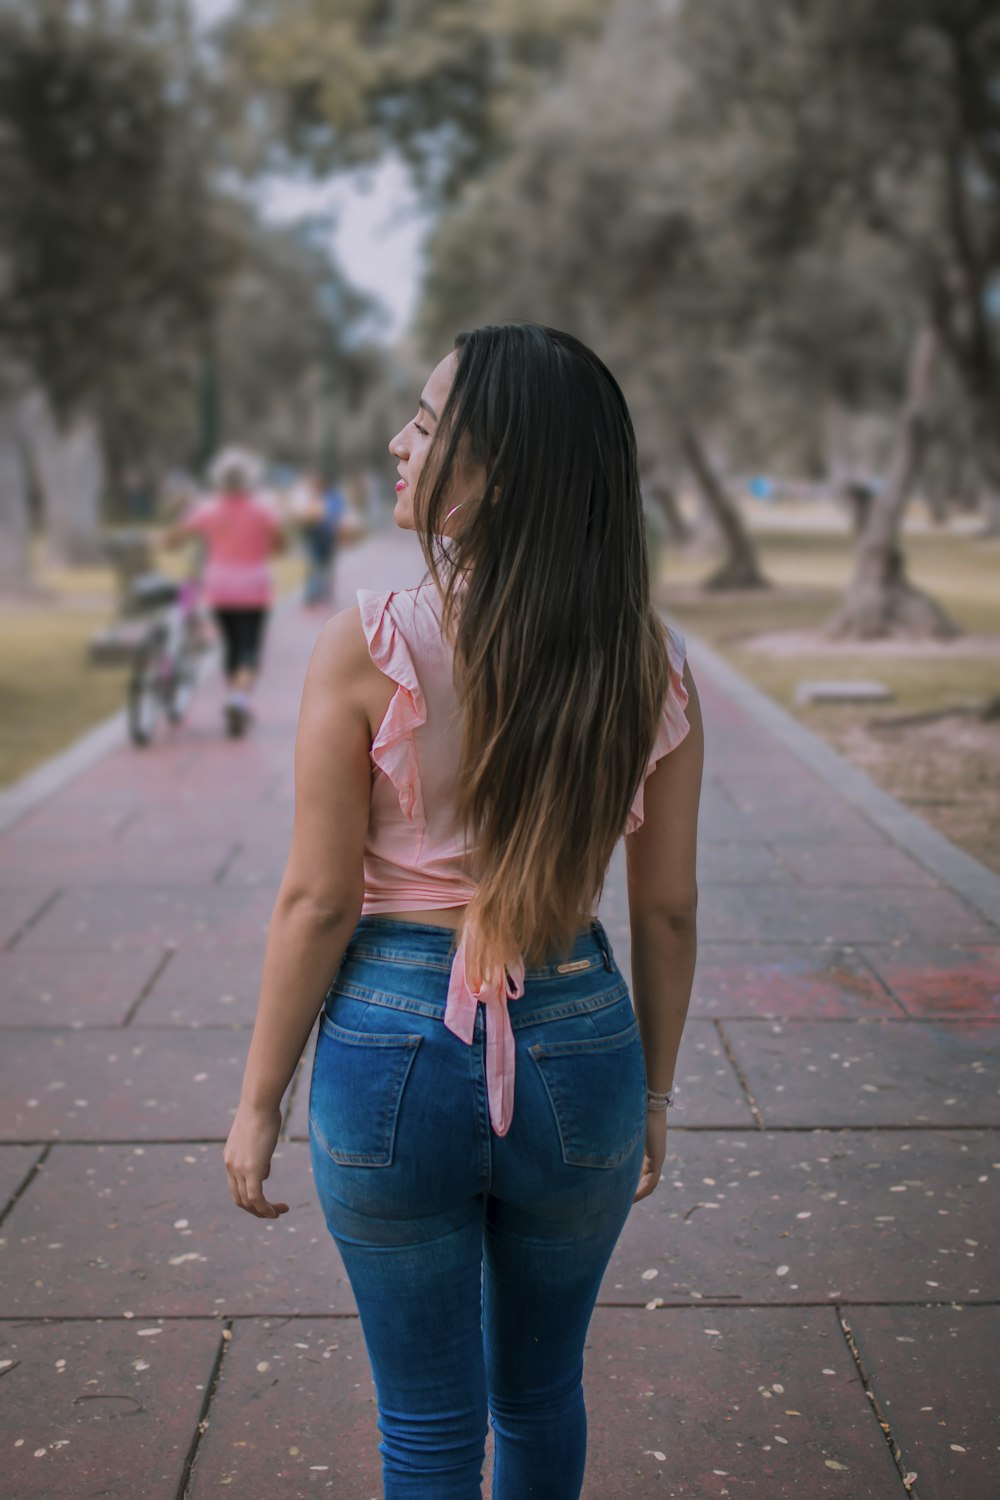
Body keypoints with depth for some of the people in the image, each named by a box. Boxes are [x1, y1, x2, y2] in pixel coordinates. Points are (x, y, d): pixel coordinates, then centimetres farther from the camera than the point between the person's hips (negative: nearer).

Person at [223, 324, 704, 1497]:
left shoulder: (368, 649, -17)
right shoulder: (649, 662, -7)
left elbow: (317, 902, -12)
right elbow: (666, 909, 0)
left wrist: (259, 1101, 0)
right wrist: (653, 1094, 14)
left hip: (395, 1049, -2)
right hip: (577, 1049, 3)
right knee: (542, 1393, 27)